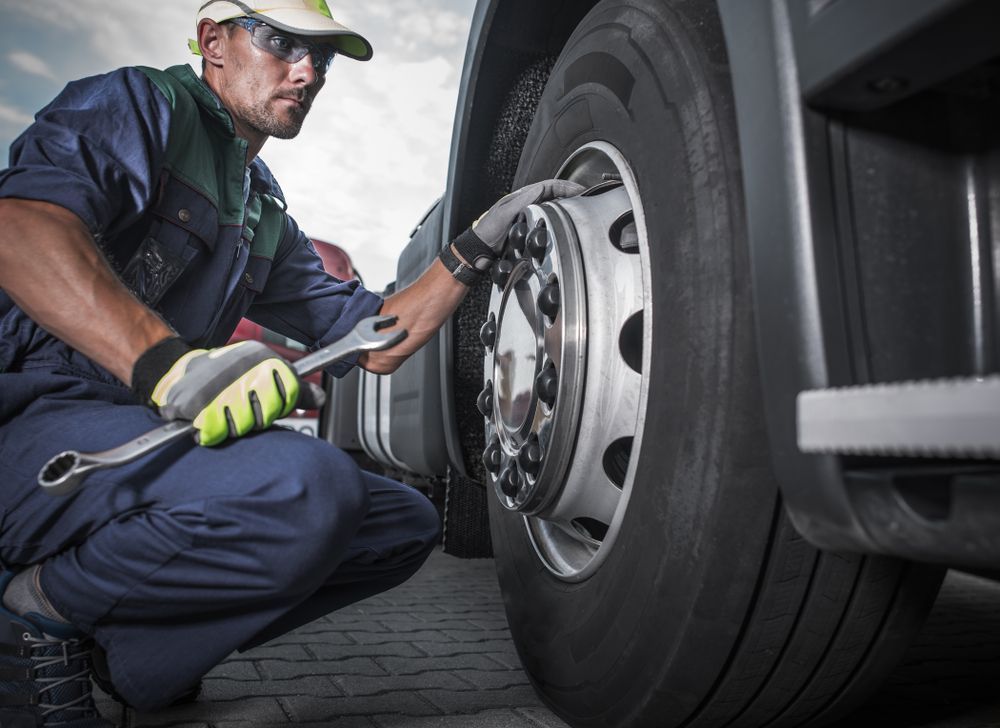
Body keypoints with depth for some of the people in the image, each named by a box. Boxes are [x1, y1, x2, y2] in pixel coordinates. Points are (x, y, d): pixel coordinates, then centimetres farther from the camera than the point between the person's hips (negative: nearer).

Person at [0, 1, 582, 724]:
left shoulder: (268, 219, 22)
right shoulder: (142, 104, 0)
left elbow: (375, 342, 18)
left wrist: (479, 245, 10)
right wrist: (166, 360, -36)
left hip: (162, 433, 8)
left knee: (407, 523, 3)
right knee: (304, 488, -35)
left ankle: (128, 649, 2)